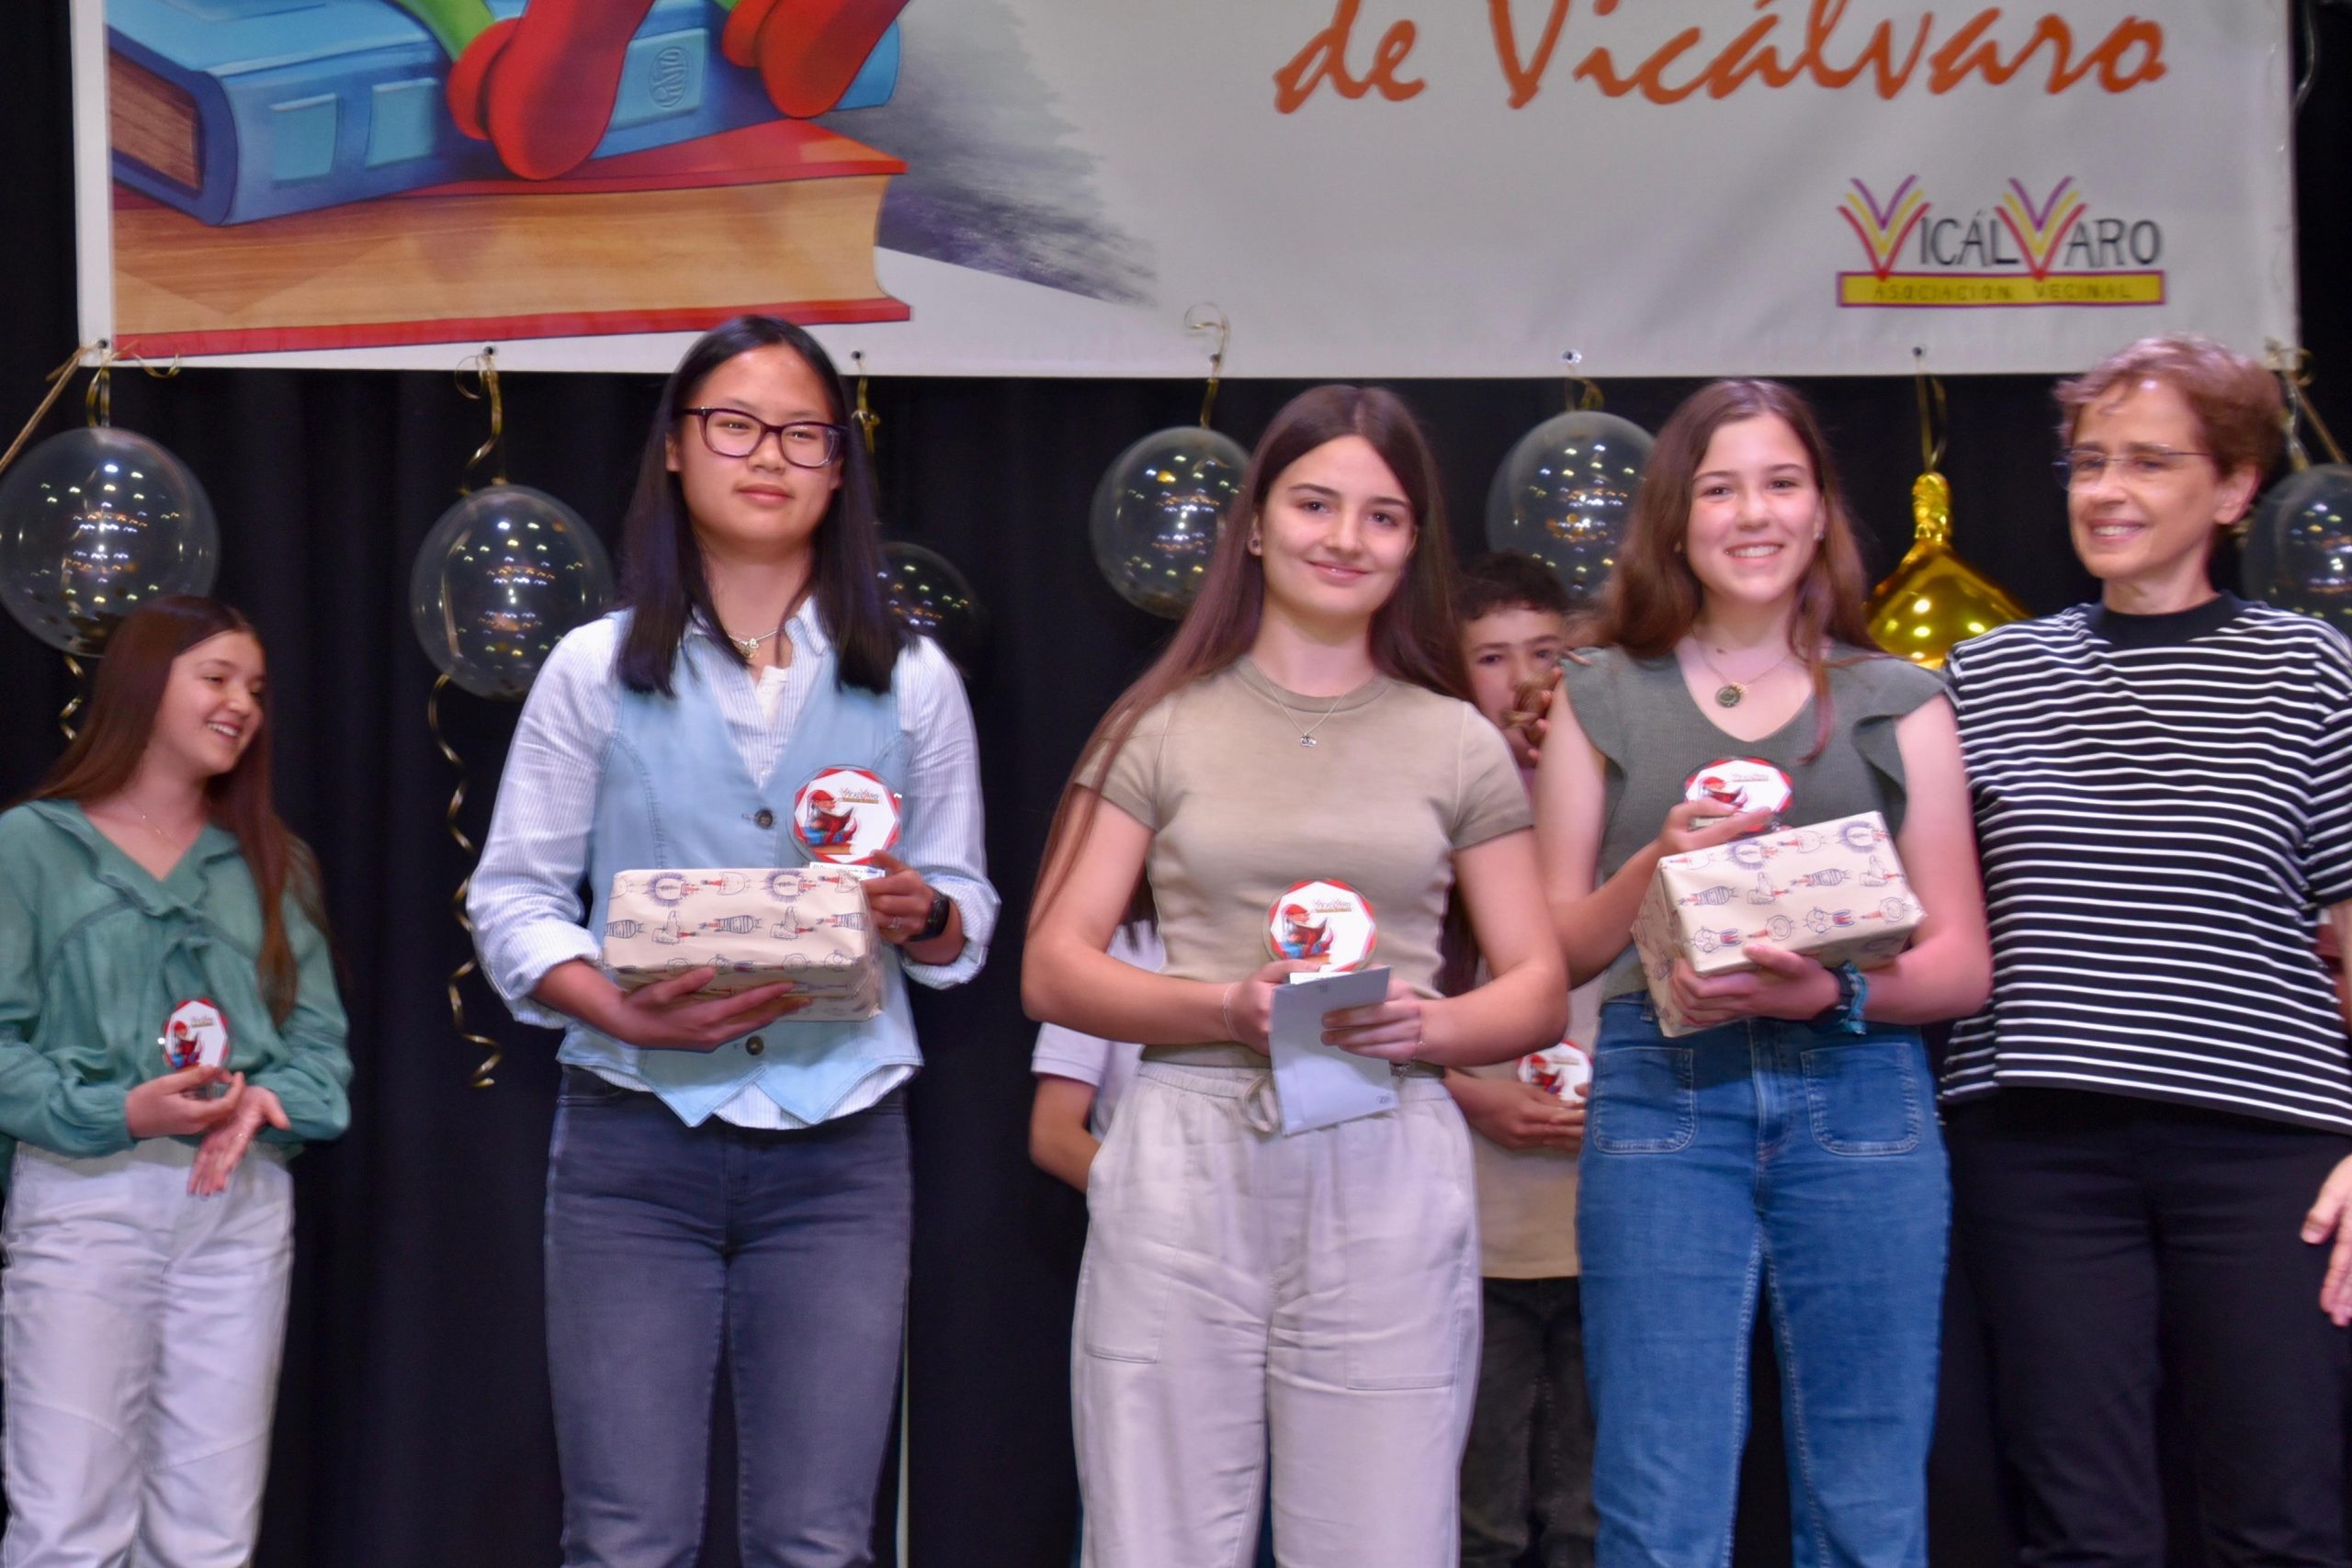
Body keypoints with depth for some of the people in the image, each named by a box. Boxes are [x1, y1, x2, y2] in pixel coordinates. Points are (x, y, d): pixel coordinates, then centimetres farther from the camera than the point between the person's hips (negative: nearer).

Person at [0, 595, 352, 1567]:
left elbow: (320, 1038, 10)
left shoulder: (271, 862, 17)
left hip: (245, 1205, 4)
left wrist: (262, 1102, -11)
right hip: (81, 1196, -4)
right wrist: (119, 1114, -18)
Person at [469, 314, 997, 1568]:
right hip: (634, 1141, -1)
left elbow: (965, 918, 13)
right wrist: (625, 1011, -15)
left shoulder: (912, 682, 9)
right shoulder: (596, 669, 6)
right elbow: (511, 900, 3)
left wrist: (918, 915, -11)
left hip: (840, 1151, 1)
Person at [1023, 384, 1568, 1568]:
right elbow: (1053, 970, 4)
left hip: (1386, 1174, 1)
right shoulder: (1161, 727, 9)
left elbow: (1538, 988, 12)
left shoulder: (1460, 746, 12)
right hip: (1187, 1162, -1)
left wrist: (1430, 1026, -9)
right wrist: (1228, 1007, -12)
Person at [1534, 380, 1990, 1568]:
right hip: (1660, 1099, 0)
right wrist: (1657, 868, -9)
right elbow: (1554, 947, 10)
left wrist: (1836, 991, -12)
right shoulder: (1603, 699, 14)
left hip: (1858, 1099, 1)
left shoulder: (1897, 703, 13)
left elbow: (1963, 964, 8)